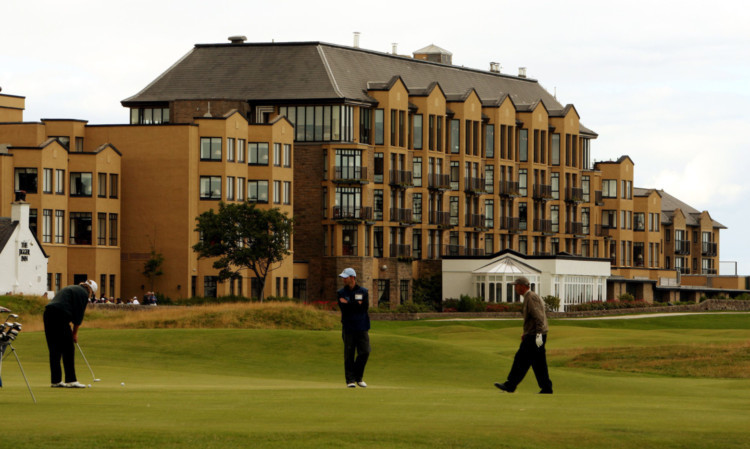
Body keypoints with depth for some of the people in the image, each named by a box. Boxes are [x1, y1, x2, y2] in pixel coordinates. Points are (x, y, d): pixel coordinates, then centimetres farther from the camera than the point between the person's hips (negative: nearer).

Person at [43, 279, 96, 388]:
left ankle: (56, 381, 11)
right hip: (60, 317, -8)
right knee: (68, 349, -2)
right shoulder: (83, 293, 2)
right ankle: (71, 380, -3)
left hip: (48, 314, 8)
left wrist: (73, 332, 24)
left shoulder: (71, 289, 29)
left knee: (54, 350, 10)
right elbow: (79, 315, -1)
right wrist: (75, 333, 9)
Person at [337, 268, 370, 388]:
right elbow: (343, 309, -8)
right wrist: (357, 305, -10)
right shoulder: (341, 293, 7)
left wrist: (349, 305, -8)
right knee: (349, 354, -2)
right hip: (348, 328, -1)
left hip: (362, 328, 1)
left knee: (365, 352, -6)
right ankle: (350, 379, 4)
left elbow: (365, 307, -6)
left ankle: (358, 377, 11)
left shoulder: (363, 291, 8)